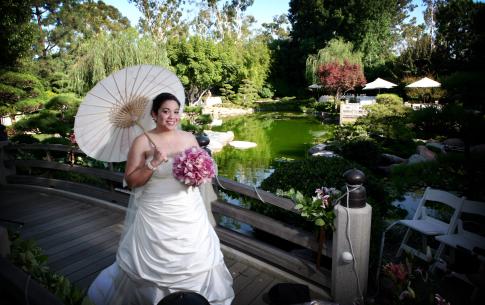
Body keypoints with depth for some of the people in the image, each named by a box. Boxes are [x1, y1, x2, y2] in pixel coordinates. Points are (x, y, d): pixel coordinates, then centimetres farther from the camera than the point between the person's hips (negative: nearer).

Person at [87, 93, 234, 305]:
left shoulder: (189, 138, 2)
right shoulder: (143, 142, -8)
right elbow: (130, 180, -7)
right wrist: (153, 164, -20)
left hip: (188, 212, 4)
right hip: (156, 215, -3)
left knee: (195, 259, 14)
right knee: (153, 264, 8)